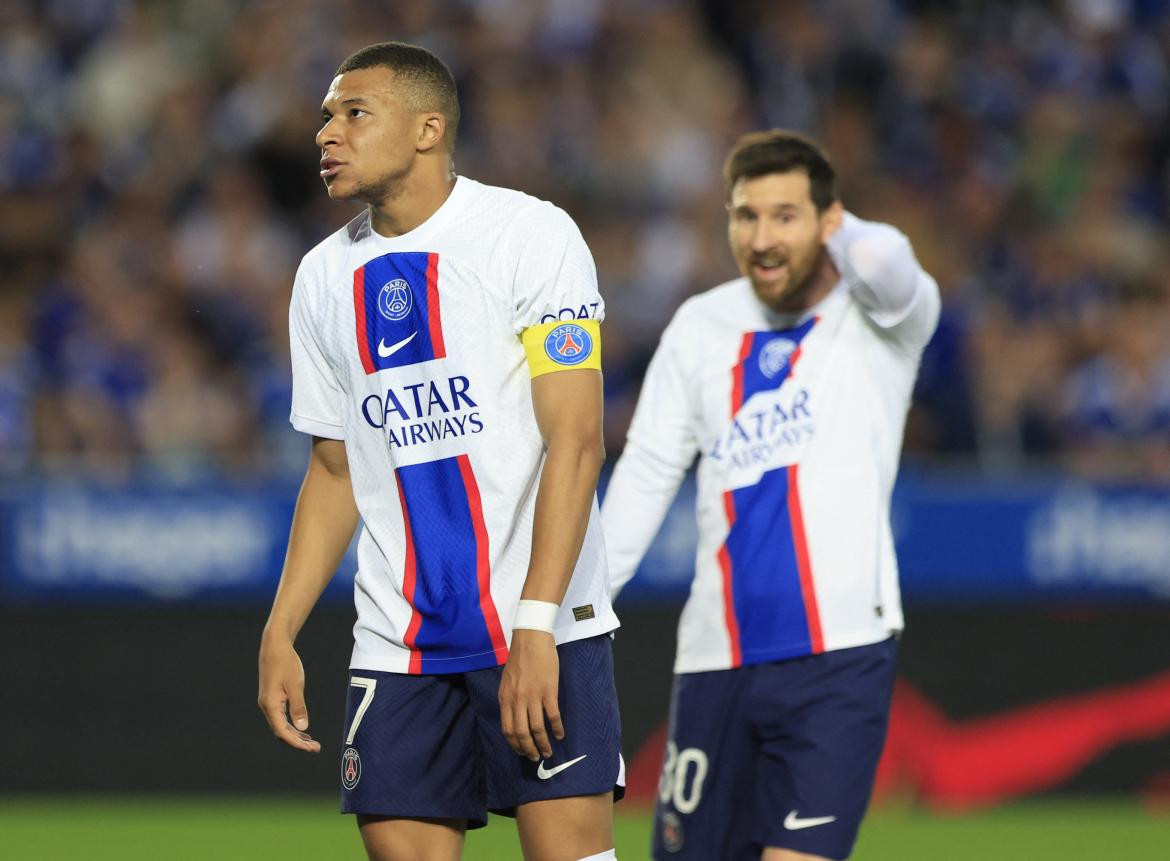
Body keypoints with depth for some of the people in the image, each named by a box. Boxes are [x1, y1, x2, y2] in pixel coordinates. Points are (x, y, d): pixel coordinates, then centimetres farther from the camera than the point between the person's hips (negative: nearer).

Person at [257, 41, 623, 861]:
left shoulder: (531, 235, -6)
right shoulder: (325, 277, 11)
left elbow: (575, 440, -12)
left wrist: (534, 627, -20)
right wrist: (281, 633, 9)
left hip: (543, 631, -5)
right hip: (397, 646, 5)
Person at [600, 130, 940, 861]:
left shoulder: (881, 319, 0)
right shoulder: (701, 328, 10)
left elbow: (884, 265, -24)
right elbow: (646, 471, 12)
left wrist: (837, 230, -1)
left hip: (841, 658, -4)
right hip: (717, 658, 4)